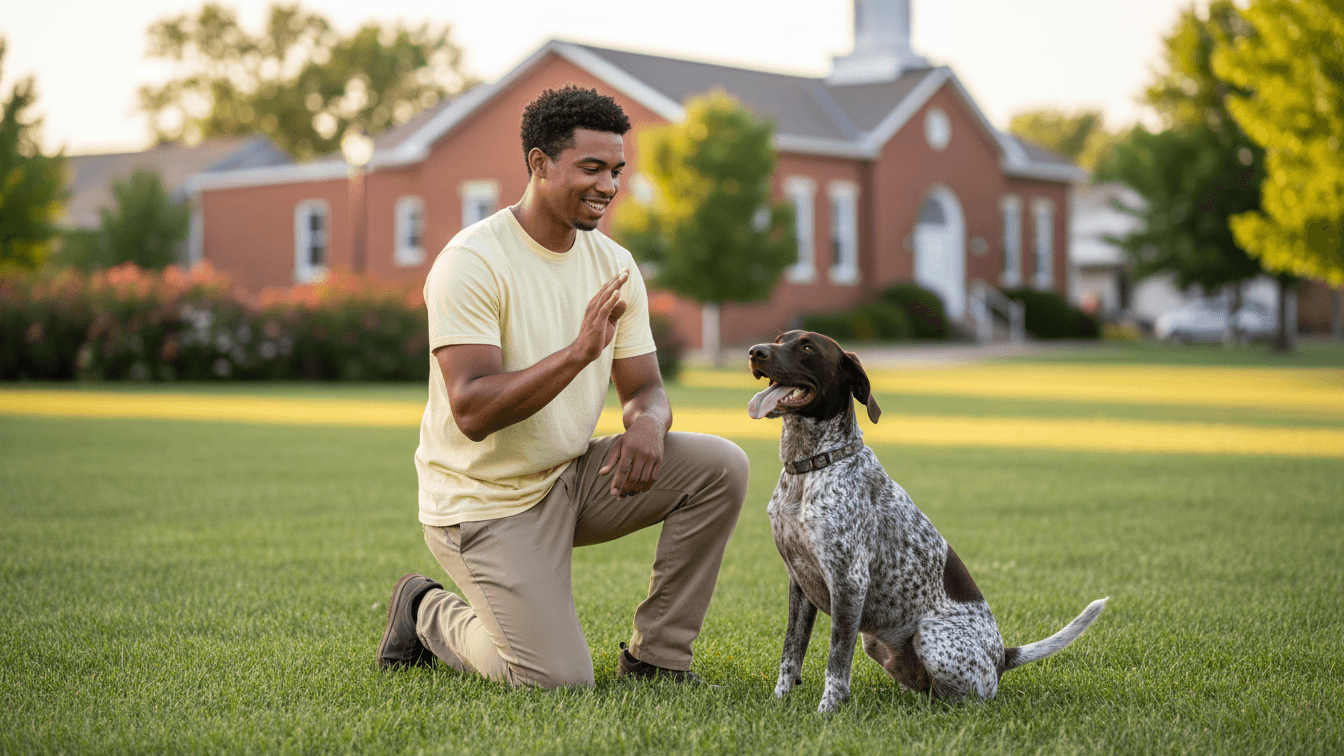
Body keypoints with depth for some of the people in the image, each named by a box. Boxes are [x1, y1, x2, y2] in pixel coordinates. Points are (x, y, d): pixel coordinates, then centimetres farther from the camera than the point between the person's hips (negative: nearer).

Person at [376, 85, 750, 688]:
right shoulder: (471, 263, -20)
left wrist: (646, 422, -23)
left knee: (721, 466, -13)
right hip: (486, 501, -7)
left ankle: (656, 655, -1)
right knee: (557, 680, -18)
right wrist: (579, 351, -39)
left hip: (571, 478, 7)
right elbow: (472, 412, -28)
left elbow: (645, 388, 3)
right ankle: (429, 615, 12)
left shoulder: (614, 265, 2)